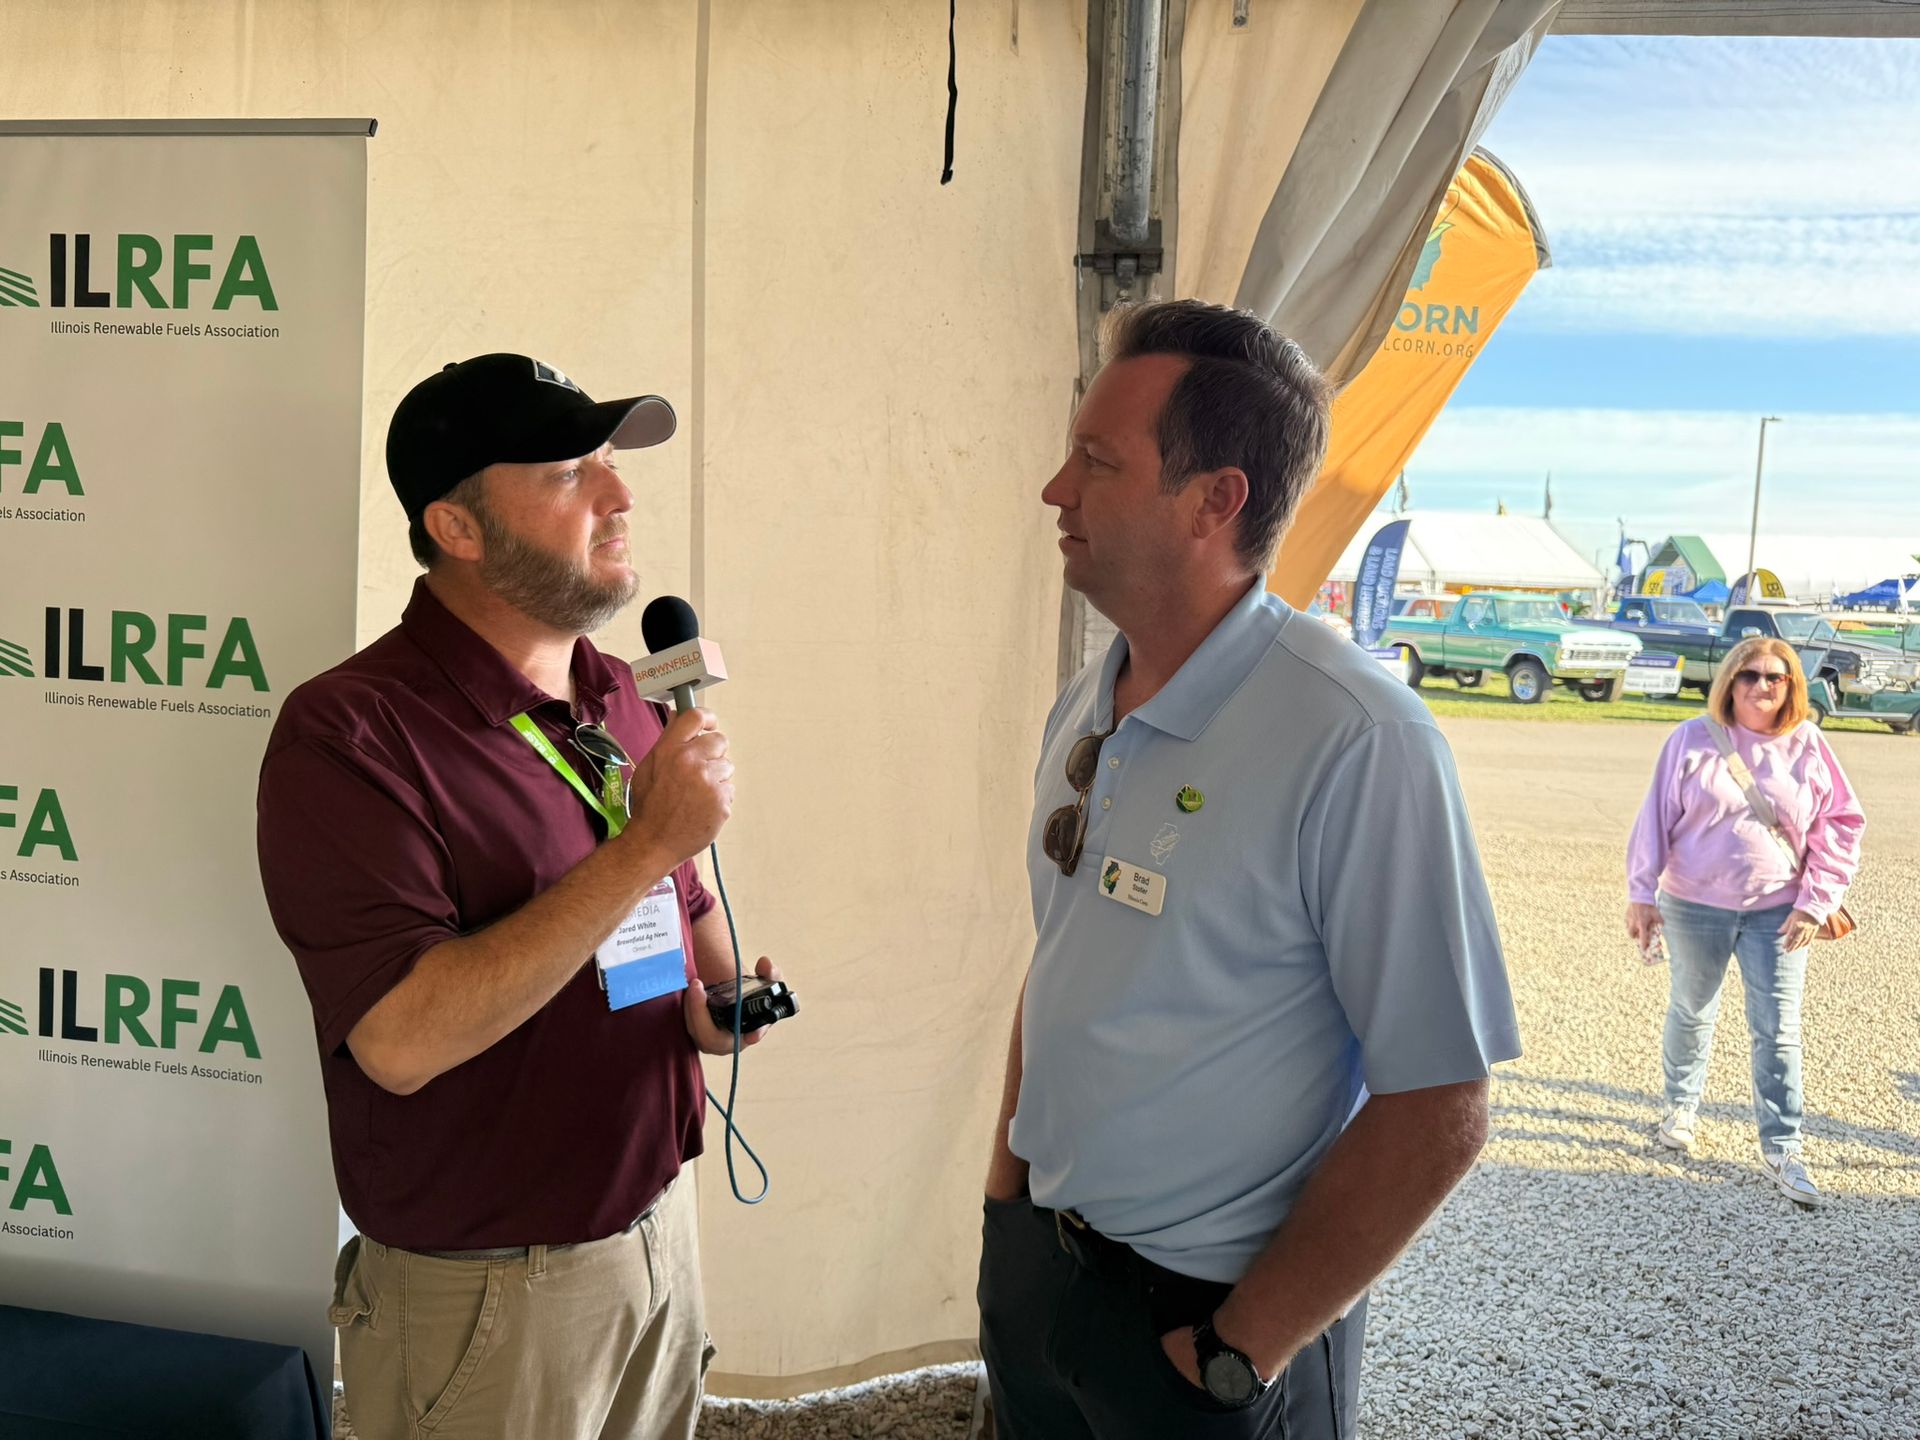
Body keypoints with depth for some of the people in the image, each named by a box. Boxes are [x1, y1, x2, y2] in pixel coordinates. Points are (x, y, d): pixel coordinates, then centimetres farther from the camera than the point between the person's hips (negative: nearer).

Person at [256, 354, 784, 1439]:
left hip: (663, 1228, 7)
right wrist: (647, 842, -29)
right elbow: (402, 1042, -28)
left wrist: (723, 996, -4)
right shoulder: (351, 733, -19)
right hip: (485, 1295, -6)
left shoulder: (626, 703, 5)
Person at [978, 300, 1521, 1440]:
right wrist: (1006, 1183, 8)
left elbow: (1437, 1113, -22)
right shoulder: (1085, 711, 1)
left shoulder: (1357, 743, -23)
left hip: (1205, 1307, -6)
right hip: (1036, 1257, 7)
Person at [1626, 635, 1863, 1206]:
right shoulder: (1693, 740, -6)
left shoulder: (1809, 747, -3)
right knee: (1691, 1014, 16)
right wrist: (1641, 893, -6)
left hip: (1777, 913, 0)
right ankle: (1681, 1106, 39)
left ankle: (1781, 1149, 9)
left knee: (1778, 1031, -1)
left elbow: (1842, 828, 0)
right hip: (1694, 907, 0)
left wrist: (1814, 904, -7)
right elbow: (1656, 816, -3)